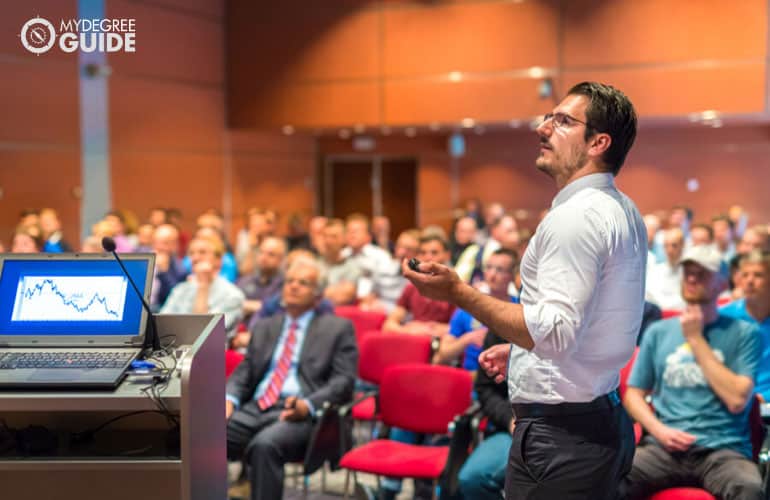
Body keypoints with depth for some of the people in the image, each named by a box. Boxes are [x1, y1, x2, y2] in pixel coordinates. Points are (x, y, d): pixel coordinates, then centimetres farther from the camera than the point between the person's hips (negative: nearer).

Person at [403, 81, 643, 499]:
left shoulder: (576, 216, -19)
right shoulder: (625, 212, 12)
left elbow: (556, 333, -27)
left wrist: (458, 292, -26)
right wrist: (521, 346, 22)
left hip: (560, 434, -10)